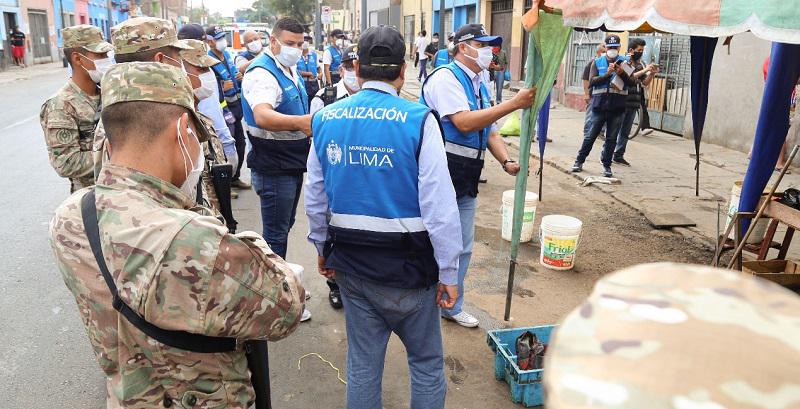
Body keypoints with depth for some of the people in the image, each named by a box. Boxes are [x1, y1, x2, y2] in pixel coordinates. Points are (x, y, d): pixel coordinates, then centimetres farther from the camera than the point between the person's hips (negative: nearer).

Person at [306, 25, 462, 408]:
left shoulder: (325, 119, -1)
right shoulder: (418, 120, -15)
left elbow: (315, 197, 6)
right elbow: (440, 207, -16)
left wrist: (323, 247, 20)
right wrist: (448, 274, -6)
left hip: (350, 263, 4)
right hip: (406, 265, -4)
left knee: (362, 362, 19)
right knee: (427, 362, 16)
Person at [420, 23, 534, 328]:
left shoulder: (479, 85, 16)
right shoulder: (446, 77, -11)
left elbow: (491, 131, 17)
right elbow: (464, 122, -24)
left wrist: (506, 161, -1)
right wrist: (514, 103, -24)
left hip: (466, 177, 9)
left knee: (462, 247, 16)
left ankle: (451, 306, 32)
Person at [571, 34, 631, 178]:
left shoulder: (624, 62, 8)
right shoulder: (597, 62, 7)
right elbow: (591, 81, -4)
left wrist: (622, 73, -18)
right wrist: (607, 74, -16)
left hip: (617, 107, 1)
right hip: (600, 105, -1)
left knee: (611, 138, 5)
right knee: (591, 135, 4)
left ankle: (607, 165, 14)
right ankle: (579, 161, 16)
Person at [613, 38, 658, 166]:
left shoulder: (640, 64, 14)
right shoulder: (624, 62, -5)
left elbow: (644, 83, 16)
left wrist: (652, 74, 0)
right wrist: (644, 71, -20)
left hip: (633, 104, 7)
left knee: (625, 132, 10)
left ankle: (619, 156, 16)